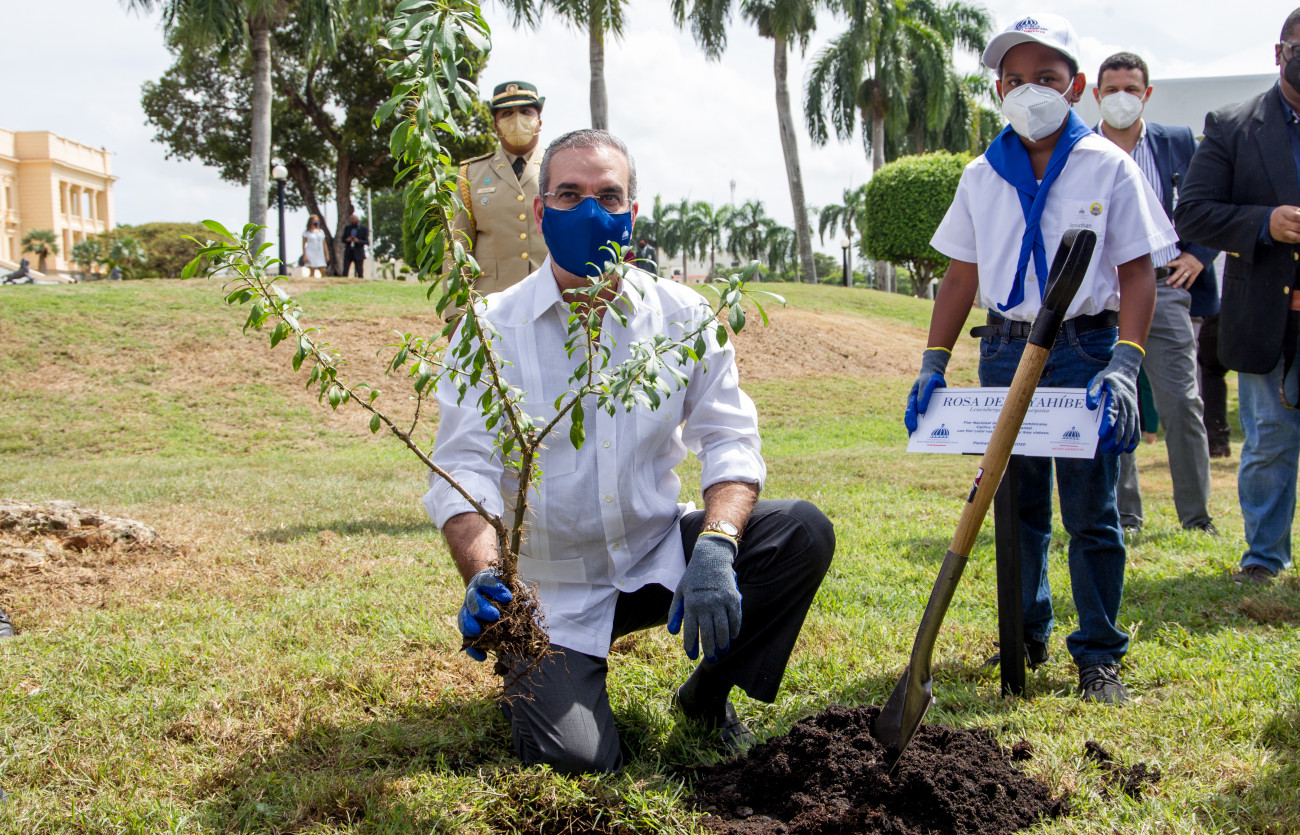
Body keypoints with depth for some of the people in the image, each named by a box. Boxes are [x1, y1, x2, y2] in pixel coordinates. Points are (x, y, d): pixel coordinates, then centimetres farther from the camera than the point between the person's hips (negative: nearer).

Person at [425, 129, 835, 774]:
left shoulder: (681, 317, -1)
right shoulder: (492, 327, -8)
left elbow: (730, 440, -6)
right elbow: (463, 466, -14)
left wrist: (715, 550, -25)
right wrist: (482, 577, -34)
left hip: (661, 558, 3)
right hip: (553, 590, -2)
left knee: (803, 531, -19)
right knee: (574, 758, -20)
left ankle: (708, 693, 4)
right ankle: (529, 673, 18)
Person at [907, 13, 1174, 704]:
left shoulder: (1109, 168, -1)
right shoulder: (981, 176, 7)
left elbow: (1137, 274, -3)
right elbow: (961, 277, 11)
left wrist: (1124, 365, -15)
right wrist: (934, 364, 4)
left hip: (1085, 350, -3)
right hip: (1005, 351, 3)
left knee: (1090, 512, 0)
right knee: (1016, 505, 11)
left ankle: (1099, 655, 10)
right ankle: (1026, 636, 25)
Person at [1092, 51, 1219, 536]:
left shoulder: (1178, 143, 9)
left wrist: (1199, 254, 5)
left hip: (1163, 288, 0)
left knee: (1182, 403, -5)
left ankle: (1196, 516, 4)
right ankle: (1123, 516, 11)